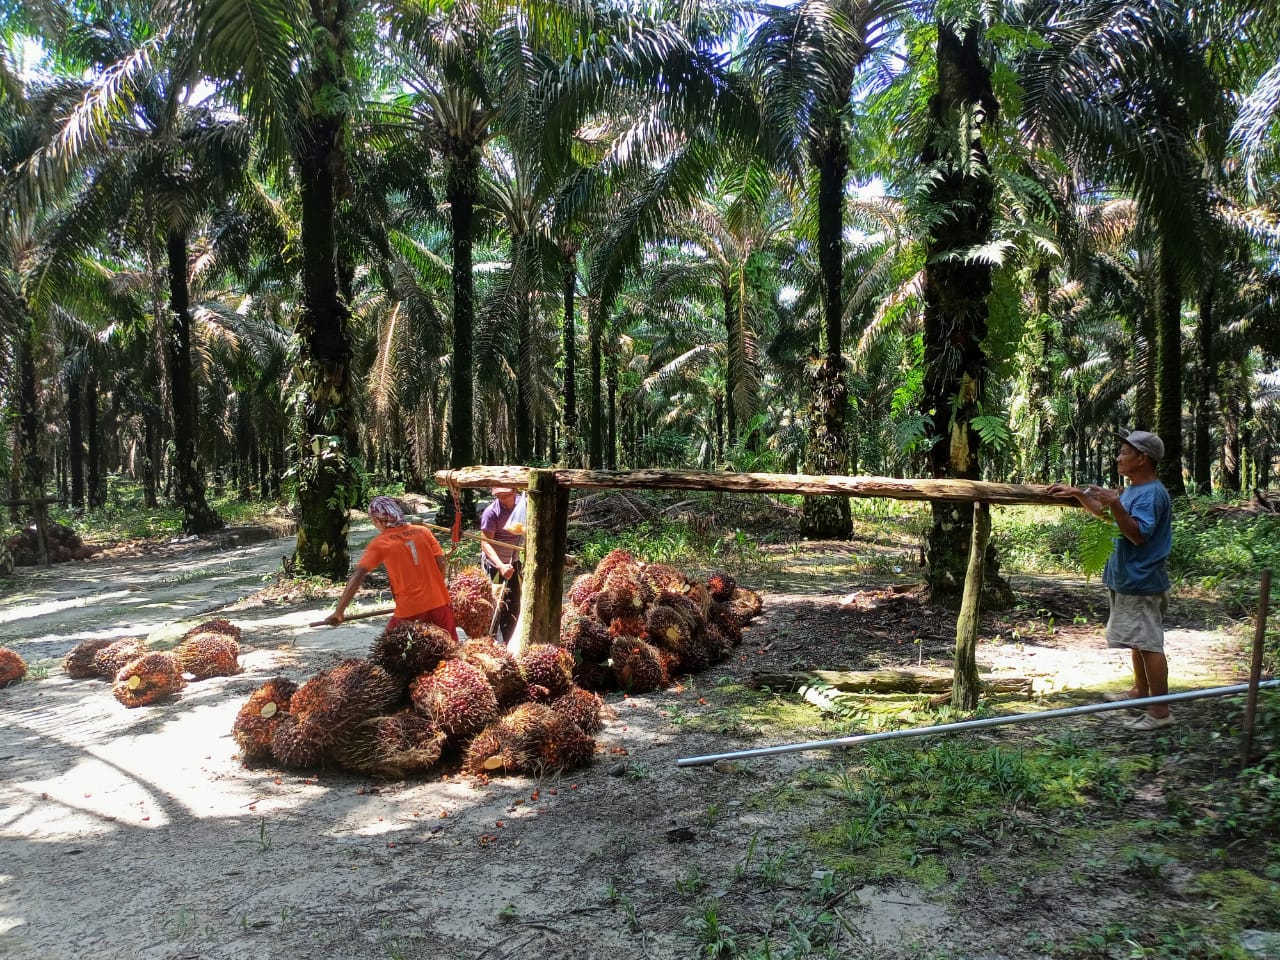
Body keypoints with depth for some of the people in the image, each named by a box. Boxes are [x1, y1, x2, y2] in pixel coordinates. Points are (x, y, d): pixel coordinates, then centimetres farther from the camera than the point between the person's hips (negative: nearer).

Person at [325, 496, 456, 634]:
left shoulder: (379, 543, -3)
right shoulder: (423, 532, 4)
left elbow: (358, 577, -9)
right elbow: (441, 563, 3)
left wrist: (338, 612, -9)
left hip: (409, 609, -3)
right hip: (438, 602, 3)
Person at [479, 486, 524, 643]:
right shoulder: (491, 512, -21)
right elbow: (485, 543, -25)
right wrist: (501, 566, -37)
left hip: (514, 563, 6)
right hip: (494, 565, -6)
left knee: (514, 606, 12)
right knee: (496, 606, -5)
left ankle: (507, 643, 26)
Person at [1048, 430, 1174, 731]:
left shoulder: (1151, 494, -19)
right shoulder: (1132, 491, 11)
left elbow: (1138, 535, -28)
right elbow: (1104, 513, 25)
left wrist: (1115, 505, -35)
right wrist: (1077, 493, 16)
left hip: (1142, 584, -10)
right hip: (1128, 581, 10)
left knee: (1149, 644, -7)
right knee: (1137, 641, 21)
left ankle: (1161, 710, -2)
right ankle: (1140, 690, 34)